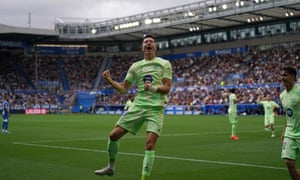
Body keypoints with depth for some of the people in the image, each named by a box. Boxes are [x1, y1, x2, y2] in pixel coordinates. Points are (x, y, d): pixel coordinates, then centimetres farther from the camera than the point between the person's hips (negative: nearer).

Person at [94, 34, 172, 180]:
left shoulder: (164, 64, 4)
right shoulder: (135, 66, 13)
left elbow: (167, 88, -5)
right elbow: (123, 88, 13)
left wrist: (153, 88, -24)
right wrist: (110, 81, -4)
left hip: (156, 108, -4)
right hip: (138, 106, 4)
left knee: (150, 144, -17)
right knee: (114, 135, 0)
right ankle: (110, 166, 22)